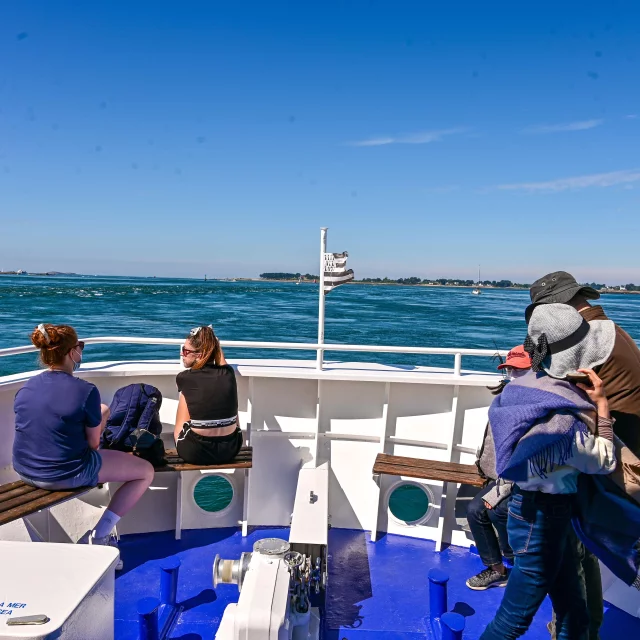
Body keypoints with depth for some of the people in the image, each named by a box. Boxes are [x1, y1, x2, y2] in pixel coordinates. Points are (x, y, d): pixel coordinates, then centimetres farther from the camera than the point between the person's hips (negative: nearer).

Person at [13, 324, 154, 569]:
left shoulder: (26, 387, 0)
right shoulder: (85, 390, -19)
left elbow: (38, 428, 14)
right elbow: (93, 443, -10)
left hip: (25, 471, 7)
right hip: (65, 475, -7)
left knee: (103, 410, 27)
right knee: (146, 471, 10)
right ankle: (99, 537, 3)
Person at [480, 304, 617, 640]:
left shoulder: (531, 387, -3)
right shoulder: (561, 419, -29)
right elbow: (604, 462, -12)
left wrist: (588, 403, -3)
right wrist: (601, 404, -9)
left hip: (529, 509, 9)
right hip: (542, 522, -9)